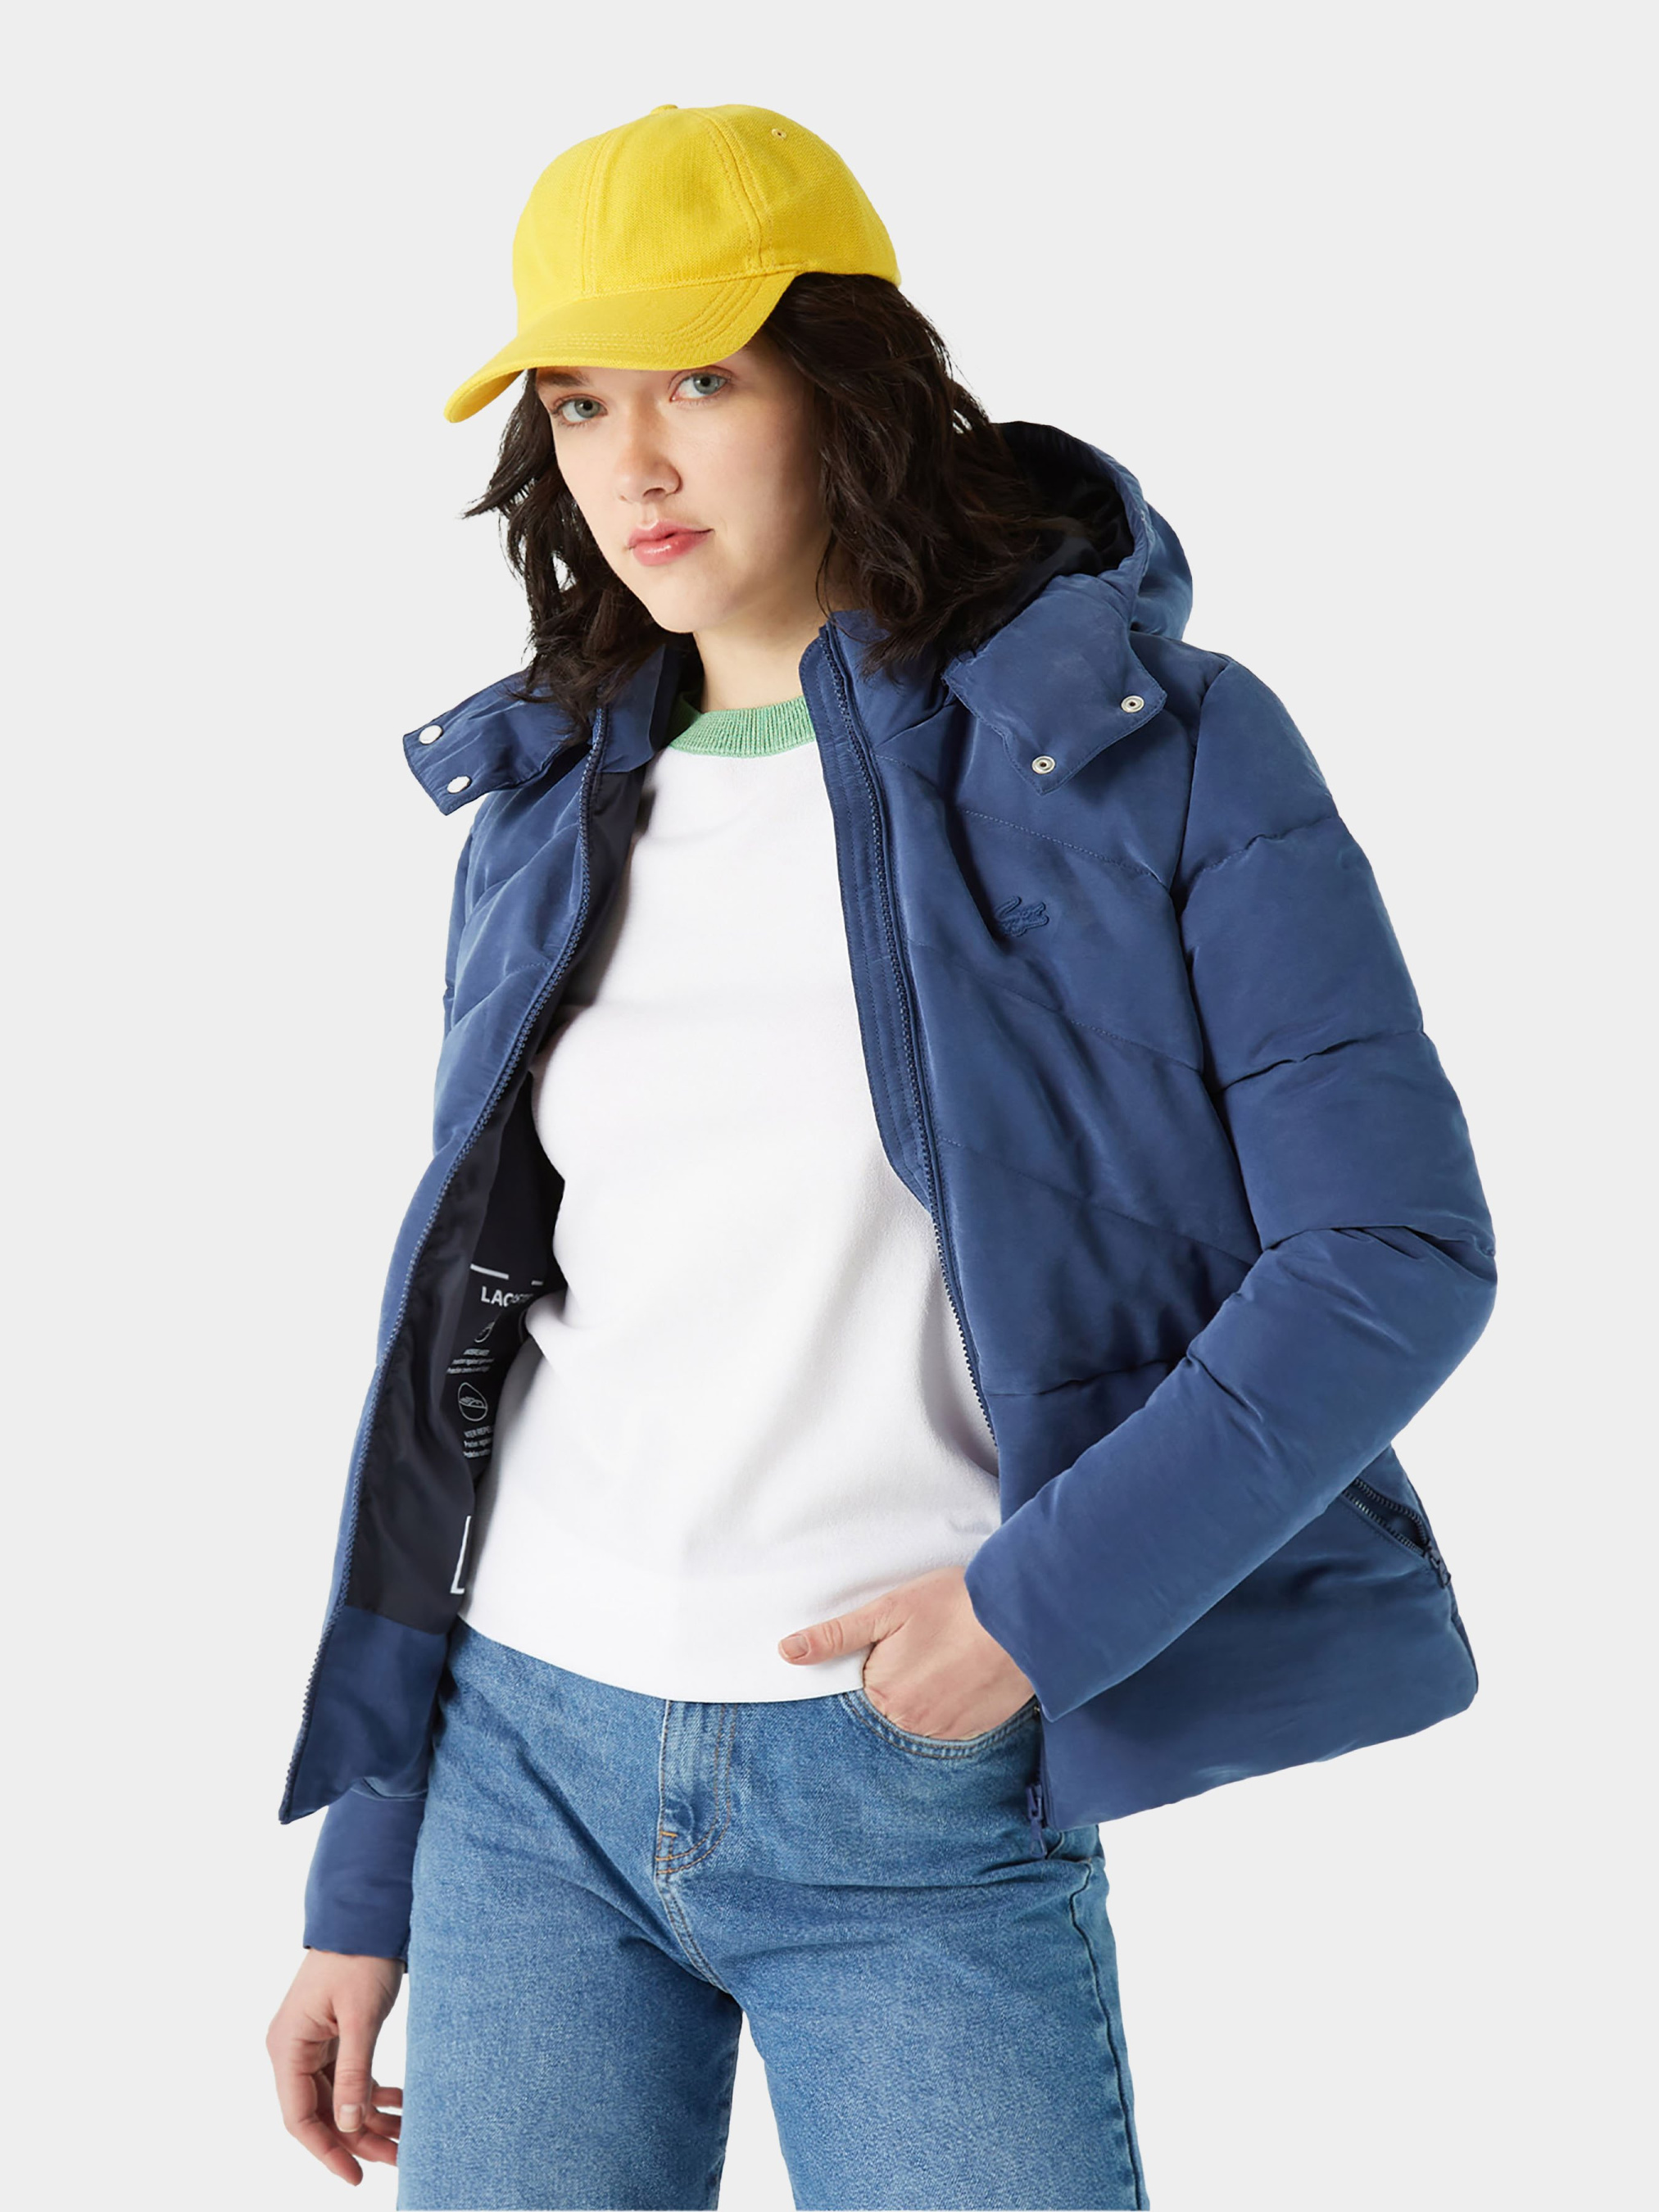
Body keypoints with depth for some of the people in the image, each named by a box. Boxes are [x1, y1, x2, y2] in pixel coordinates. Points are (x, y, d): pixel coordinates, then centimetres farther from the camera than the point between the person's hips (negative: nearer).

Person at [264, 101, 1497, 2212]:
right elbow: (454, 1339, 11)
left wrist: (1050, 1593, -17)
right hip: (524, 1766, 4)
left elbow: (1401, 1250, -8)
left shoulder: (1160, 753, -4)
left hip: (921, 1804, -3)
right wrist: (364, 1882, 10)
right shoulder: (550, 814, 8)